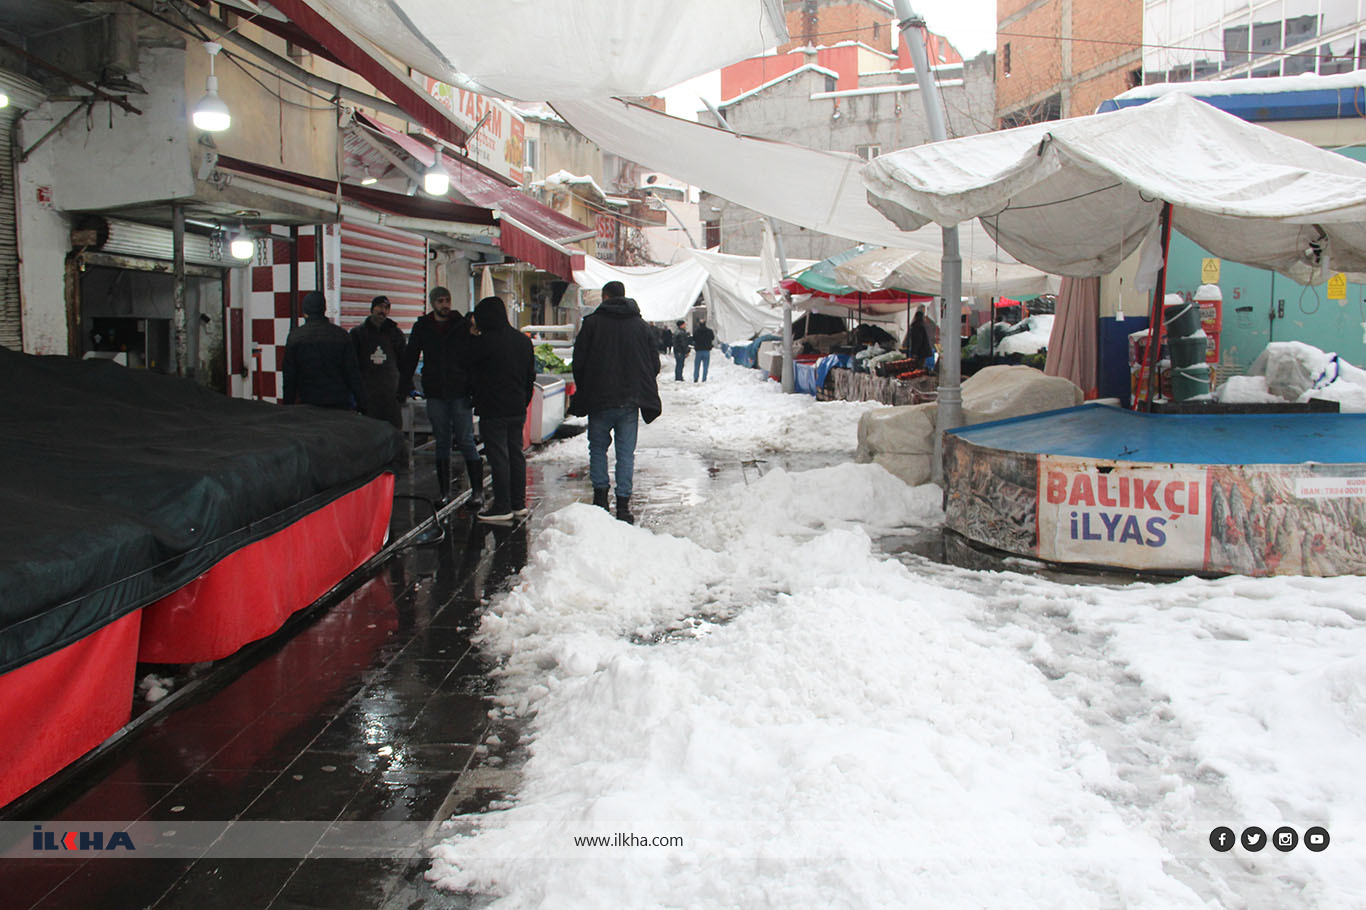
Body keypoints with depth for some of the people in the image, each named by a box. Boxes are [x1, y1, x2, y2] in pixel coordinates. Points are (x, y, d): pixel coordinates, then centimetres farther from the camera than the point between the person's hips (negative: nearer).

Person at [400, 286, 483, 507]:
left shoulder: (463, 326, 1)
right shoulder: (422, 327, 8)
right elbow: (409, 359, 13)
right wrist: (404, 388, 7)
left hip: (460, 392, -3)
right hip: (435, 394, 3)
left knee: (466, 441, -4)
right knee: (442, 442, 8)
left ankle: (477, 489, 1)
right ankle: (444, 490, 15)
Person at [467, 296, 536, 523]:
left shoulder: (485, 341, -15)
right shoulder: (523, 340, 9)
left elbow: (471, 366, -1)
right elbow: (530, 376, 14)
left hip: (493, 411, -7)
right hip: (517, 410, 7)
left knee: (498, 457, -3)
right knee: (516, 454, 13)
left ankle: (502, 507, -1)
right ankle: (518, 503, 19)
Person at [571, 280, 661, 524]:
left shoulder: (592, 323, -3)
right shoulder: (643, 326, 6)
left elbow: (579, 361, -1)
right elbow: (655, 364, 9)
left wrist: (583, 391, 12)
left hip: (599, 399, -2)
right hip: (630, 401, 2)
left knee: (598, 448, 14)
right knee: (626, 452, 5)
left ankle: (600, 493, 9)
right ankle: (623, 505, 2)